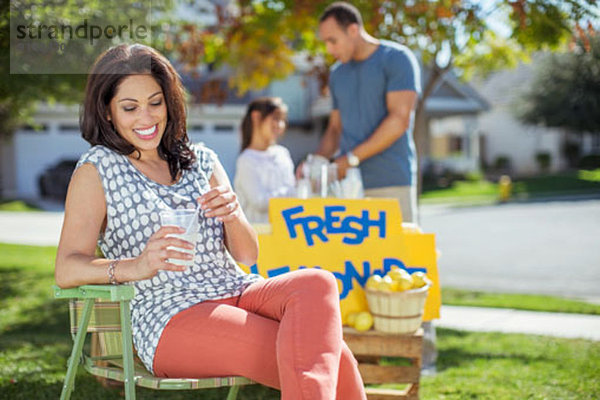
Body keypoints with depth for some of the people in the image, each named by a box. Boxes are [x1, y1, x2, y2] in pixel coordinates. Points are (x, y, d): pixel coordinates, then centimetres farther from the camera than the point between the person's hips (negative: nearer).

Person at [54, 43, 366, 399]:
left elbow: (247, 255, 15)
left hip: (239, 291, 5)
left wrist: (232, 215, -9)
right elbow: (67, 269, -7)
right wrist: (137, 266, -28)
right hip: (172, 316, -5)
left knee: (318, 283, -32)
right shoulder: (98, 169, 6)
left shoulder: (201, 160, 19)